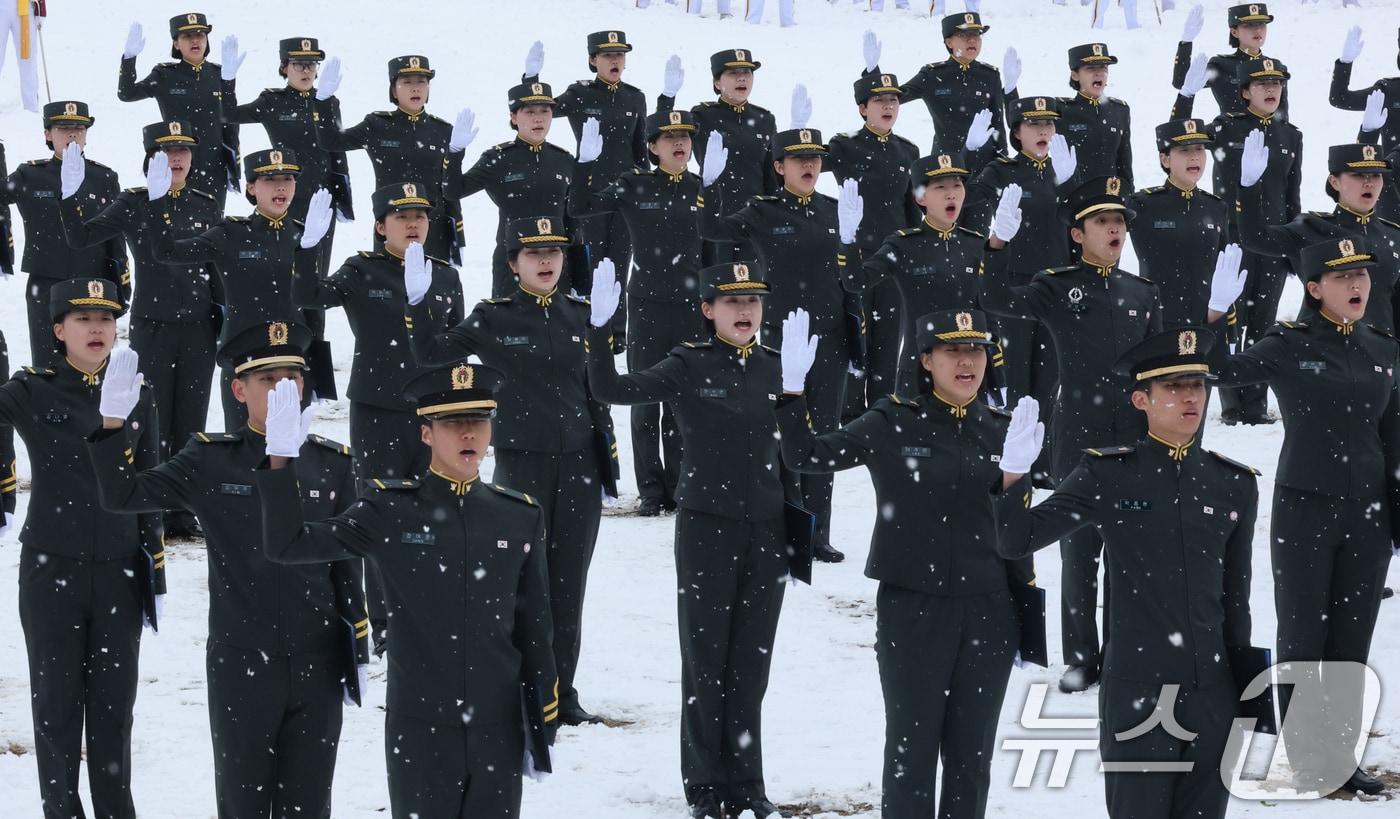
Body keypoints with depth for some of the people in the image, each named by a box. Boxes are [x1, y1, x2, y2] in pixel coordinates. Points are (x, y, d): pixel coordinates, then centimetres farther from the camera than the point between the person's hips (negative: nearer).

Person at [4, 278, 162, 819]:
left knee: (114, 708, 7)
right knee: (57, 704, 4)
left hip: (119, 574, 2)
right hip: (51, 572, -2)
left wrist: (156, 574, 9)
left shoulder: (137, 397, 6)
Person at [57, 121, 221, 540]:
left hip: (198, 330, 3)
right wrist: (71, 194, -29)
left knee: (190, 423, 6)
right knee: (152, 424, -1)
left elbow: (217, 270, 12)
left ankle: (183, 514, 14)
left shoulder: (207, 206, 6)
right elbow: (81, 237, -14)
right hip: (152, 328, -3)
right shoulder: (133, 204, -3)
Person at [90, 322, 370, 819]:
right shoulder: (210, 461, -3)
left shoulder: (331, 463, 4)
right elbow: (121, 496, -10)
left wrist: (359, 653, 8)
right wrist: (113, 422, -25)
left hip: (318, 667, 2)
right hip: (241, 668, -2)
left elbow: (345, 566, 9)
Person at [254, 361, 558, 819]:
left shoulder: (520, 518, 3)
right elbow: (288, 545, -7)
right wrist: (280, 459, -19)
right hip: (420, 729, -2)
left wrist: (542, 731, 9)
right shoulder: (391, 511, -3)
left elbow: (534, 632, 8)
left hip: (499, 729, 2)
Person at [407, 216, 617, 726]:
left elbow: (595, 391, 14)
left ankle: (563, 694, 14)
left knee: (568, 583, 6)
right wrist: (417, 303, -21)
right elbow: (432, 354, -6)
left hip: (577, 465, 3)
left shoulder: (580, 315, 8)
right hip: (521, 462, -3)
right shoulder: (494, 319, 0)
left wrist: (609, 463, 12)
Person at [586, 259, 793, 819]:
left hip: (766, 531, 3)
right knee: (706, 659, 3)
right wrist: (599, 329, -29)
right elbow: (609, 391, -17)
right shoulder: (688, 366, -5)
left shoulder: (774, 368, 6)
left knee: (751, 663, 8)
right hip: (706, 527, -3)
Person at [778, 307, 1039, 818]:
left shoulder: (1002, 431, 7)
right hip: (911, 609, -3)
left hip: (987, 615, 3)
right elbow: (806, 457, -10)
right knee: (912, 752, 1)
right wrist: (792, 390, -25)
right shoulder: (892, 424, -4)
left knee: (971, 757, 9)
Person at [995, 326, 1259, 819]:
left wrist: (1247, 697, 14)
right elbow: (1016, 543, -5)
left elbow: (1236, 601, 13)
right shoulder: (1108, 476, -1)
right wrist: (1014, 474, -21)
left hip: (1213, 696, 3)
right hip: (1136, 694, -3)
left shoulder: (1234, 484, 8)